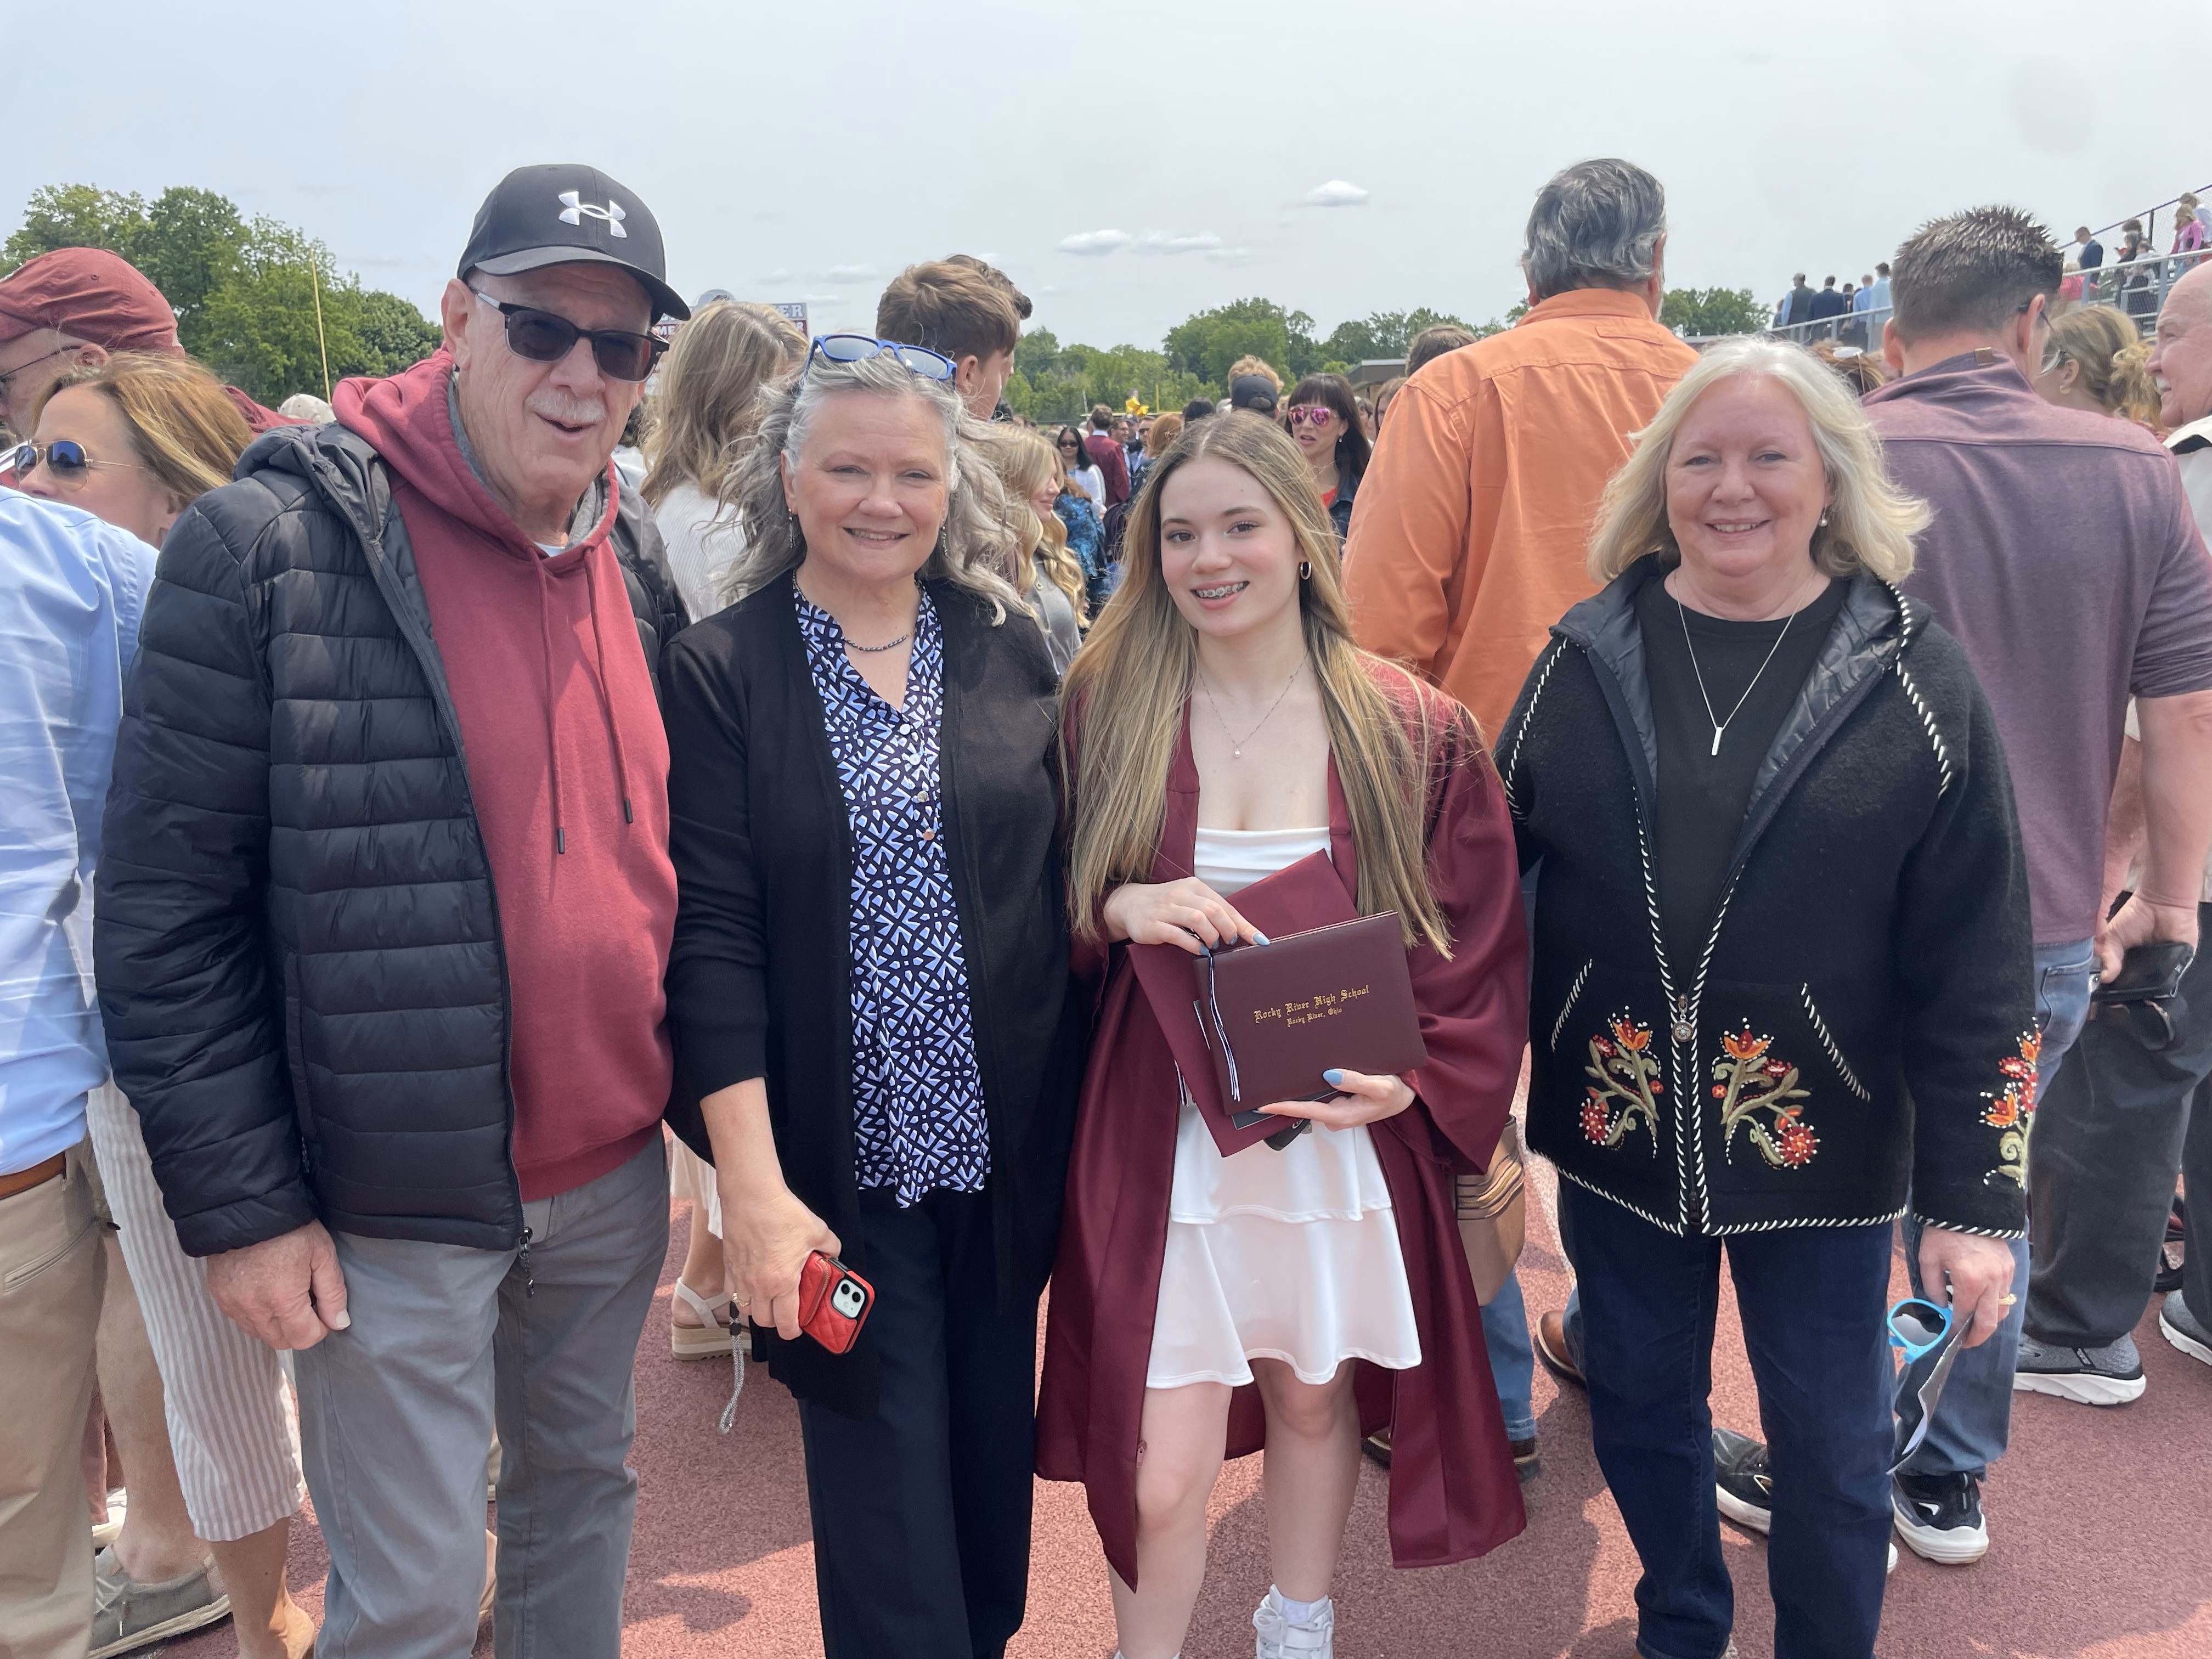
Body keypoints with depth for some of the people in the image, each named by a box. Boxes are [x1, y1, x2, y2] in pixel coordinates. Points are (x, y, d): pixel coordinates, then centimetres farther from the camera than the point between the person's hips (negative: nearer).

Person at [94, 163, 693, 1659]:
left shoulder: (637, 557, 2)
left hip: (616, 1169, 5)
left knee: (587, 1492, 23)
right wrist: (239, 1204, -12)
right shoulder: (267, 547, -15)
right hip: (394, 1206, -5)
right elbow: (165, 908, -13)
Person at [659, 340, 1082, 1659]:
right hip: (843, 1157, -3)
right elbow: (713, 937, -12)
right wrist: (754, 1187, -16)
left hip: (1008, 1142, 4)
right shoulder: (723, 674, -6)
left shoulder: (1011, 649, 3)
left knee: (992, 1465, 19)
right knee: (889, 1508, 6)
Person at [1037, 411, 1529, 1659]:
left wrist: (1413, 1081, -15)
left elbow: (1480, 951, 2)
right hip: (1162, 1137, -1)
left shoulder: (1416, 735, -2)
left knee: (1314, 1401, 19)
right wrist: (1120, 908, -17)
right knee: (1160, 1477, -1)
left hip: (1349, 1129, 1)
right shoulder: (1104, 711, -2)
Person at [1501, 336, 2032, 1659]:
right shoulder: (1588, 660, -2)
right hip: (1615, 1127, 2)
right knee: (1642, 1410, 18)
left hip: (1821, 1140, -2)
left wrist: (1977, 1194, -7)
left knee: (1833, 1444, 13)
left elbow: (1978, 964, -6)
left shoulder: (1914, 680, -7)